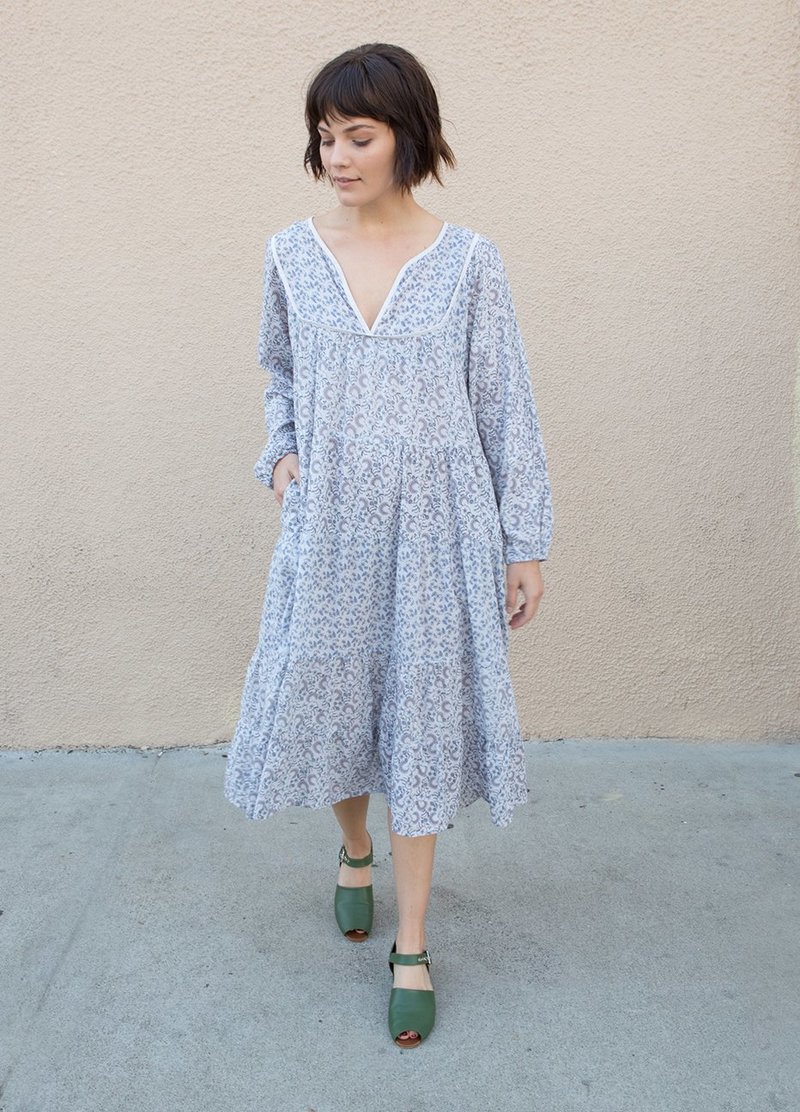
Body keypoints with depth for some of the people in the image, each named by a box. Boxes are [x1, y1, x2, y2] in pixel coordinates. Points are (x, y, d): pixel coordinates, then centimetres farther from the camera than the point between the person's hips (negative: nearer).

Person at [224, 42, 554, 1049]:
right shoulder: (292, 254, 2)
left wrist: (525, 543, -2)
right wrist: (280, 452, 0)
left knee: (421, 717, 6)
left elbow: (505, 407, -2)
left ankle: (411, 945, 24)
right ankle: (354, 849, 45)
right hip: (328, 527, 3)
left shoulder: (468, 261, -5)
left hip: (437, 529, -2)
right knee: (321, 700, 11)